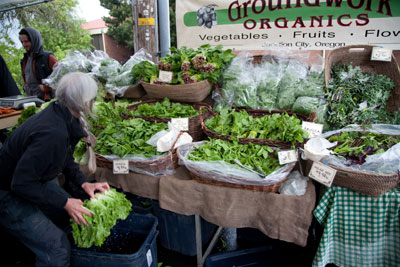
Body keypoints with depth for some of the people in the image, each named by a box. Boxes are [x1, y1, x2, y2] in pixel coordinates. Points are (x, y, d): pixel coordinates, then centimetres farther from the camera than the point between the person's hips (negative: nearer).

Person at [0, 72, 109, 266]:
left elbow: (66, 158, 7)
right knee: (58, 250, -11)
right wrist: (64, 202, -25)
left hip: (34, 179, 9)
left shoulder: (64, 117, -8)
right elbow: (21, 183, -30)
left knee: (77, 215, 13)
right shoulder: (52, 134, -37)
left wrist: (83, 183, -5)